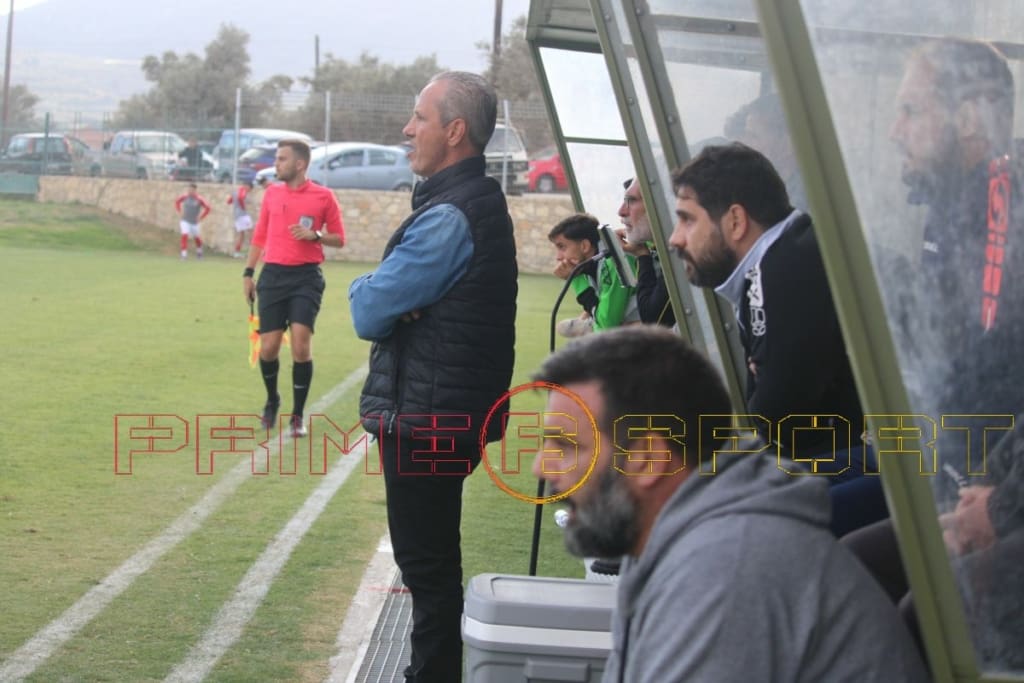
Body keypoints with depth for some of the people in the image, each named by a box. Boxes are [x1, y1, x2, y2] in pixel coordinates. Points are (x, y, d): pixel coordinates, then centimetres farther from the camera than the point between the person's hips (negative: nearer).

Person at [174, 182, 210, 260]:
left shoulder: (199, 199, -14)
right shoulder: (185, 197, -6)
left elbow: (207, 208, -10)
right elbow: (177, 202, 13)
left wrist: (200, 217, -11)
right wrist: (179, 212, 5)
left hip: (194, 222, 0)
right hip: (185, 221, 0)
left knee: (197, 238, 16)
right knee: (184, 235, -20)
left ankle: (199, 251, 46)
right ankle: (184, 254, -16)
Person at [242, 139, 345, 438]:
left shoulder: (323, 196, 0)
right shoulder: (272, 193, 10)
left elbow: (339, 239, 5)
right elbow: (259, 236, 17)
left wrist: (314, 235, -13)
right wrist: (248, 272, 12)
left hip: (306, 277, -3)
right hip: (273, 275, 3)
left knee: (301, 344, -12)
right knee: (268, 347, -1)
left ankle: (297, 416, 2)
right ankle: (272, 401, 28)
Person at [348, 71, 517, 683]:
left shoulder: (449, 218, -20)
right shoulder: (481, 203, 13)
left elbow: (368, 313, -19)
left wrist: (365, 291, 1)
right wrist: (382, 295, -7)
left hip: (427, 420, -10)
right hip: (447, 417, 10)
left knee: (428, 566, -2)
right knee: (432, 563, 19)